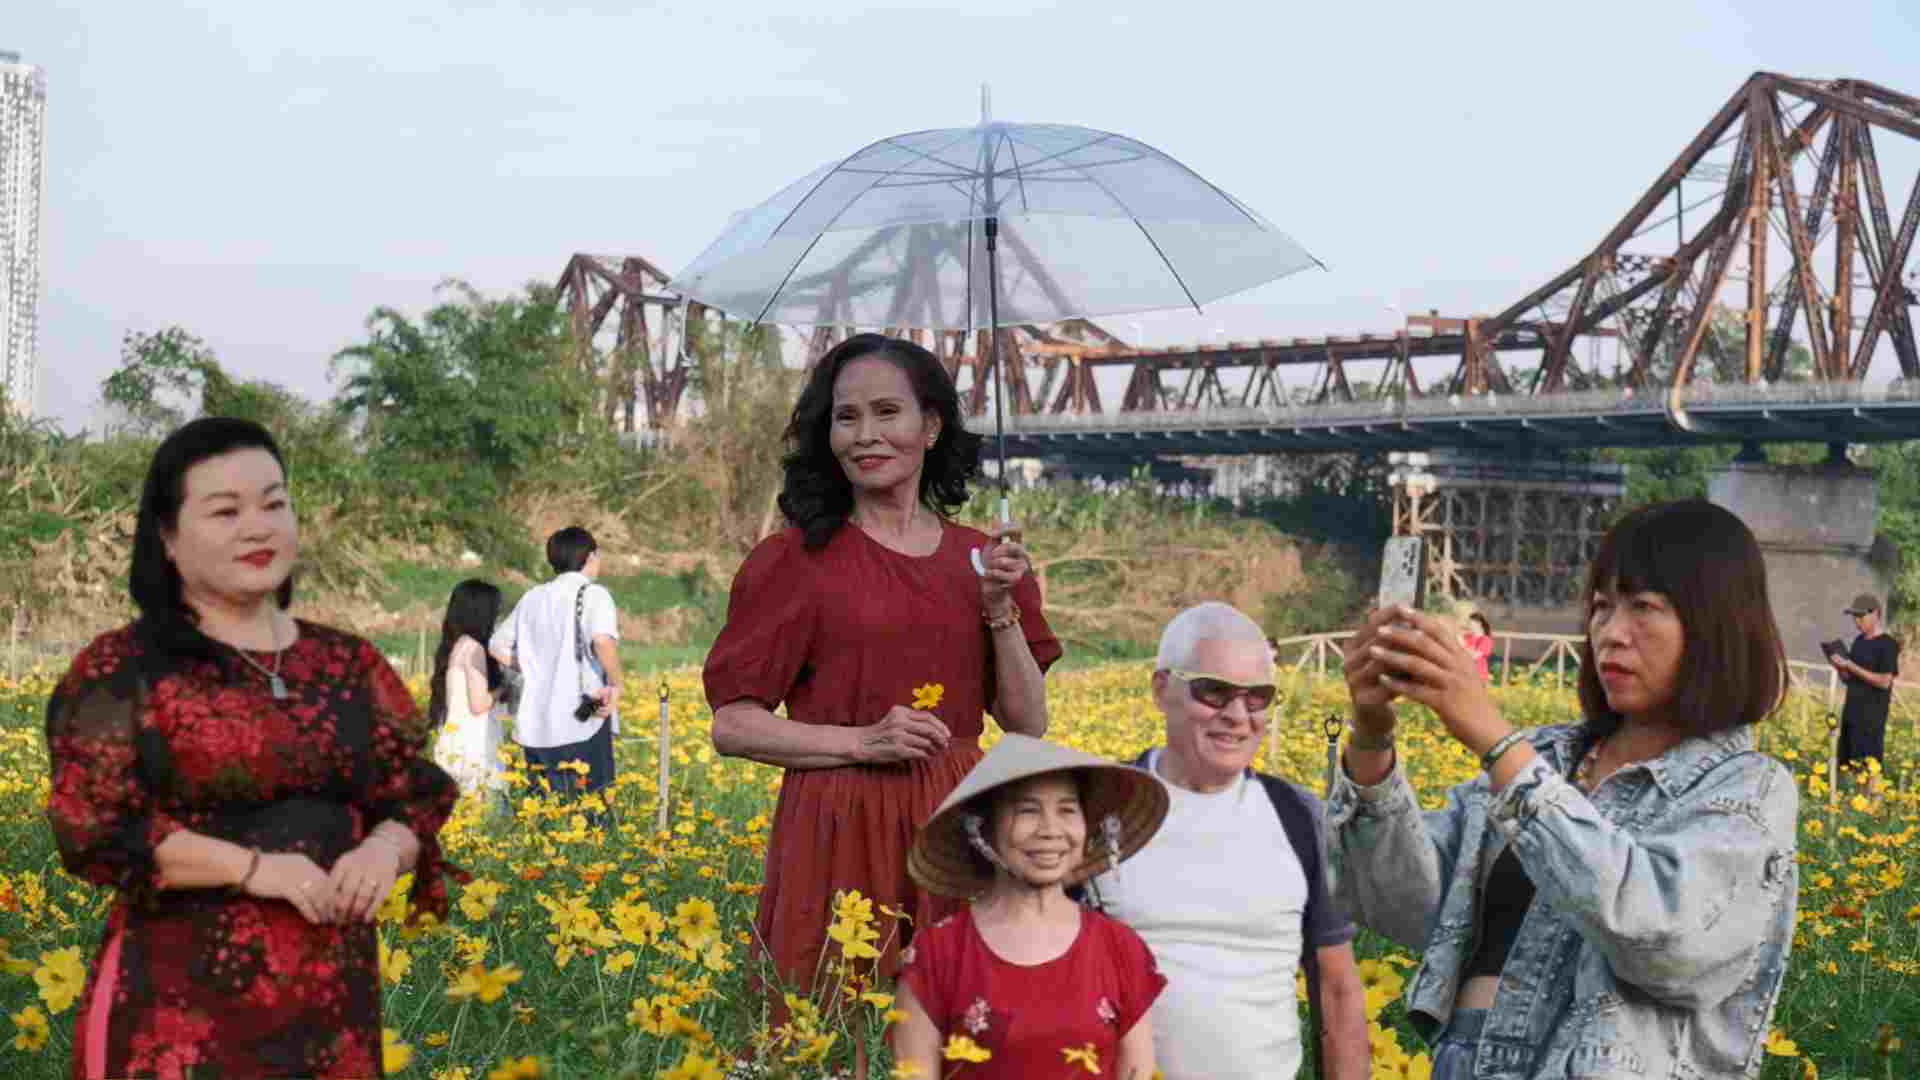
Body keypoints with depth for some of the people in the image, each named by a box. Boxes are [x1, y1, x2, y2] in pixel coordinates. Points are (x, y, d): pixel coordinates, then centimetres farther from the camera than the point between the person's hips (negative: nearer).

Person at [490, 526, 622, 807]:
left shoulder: (533, 598, 13)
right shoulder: (593, 595, -5)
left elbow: (498, 647, 19)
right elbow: (603, 641, -24)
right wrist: (615, 685, -12)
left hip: (535, 726, 6)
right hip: (582, 723, -6)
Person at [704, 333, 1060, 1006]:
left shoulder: (981, 558, 10)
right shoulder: (796, 558, -1)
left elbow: (1029, 724, 8)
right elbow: (731, 726, -3)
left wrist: (1000, 608, -5)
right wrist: (861, 741, -14)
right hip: (839, 833, -3)